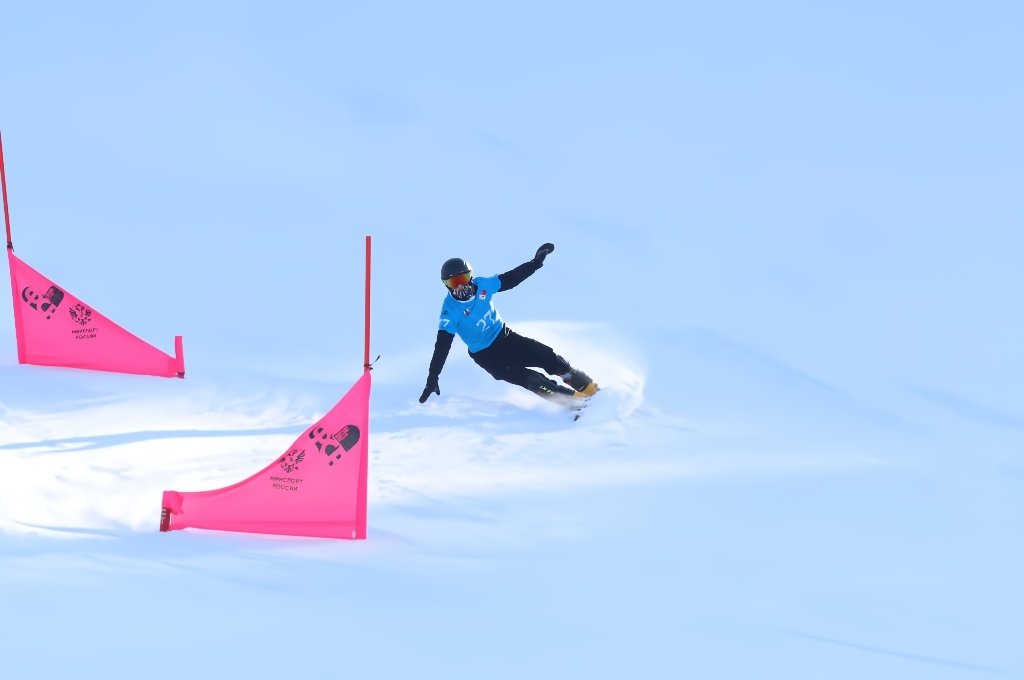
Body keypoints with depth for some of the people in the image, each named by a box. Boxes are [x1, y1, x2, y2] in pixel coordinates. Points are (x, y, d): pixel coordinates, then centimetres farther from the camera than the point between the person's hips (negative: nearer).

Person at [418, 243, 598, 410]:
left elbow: (510, 279, 4)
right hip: (485, 355, -4)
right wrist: (432, 379, -27)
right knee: (529, 379, -20)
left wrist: (536, 262, 4)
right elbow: (442, 346, -23)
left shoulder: (482, 285, -11)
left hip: (505, 337, 5)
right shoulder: (450, 311, -22)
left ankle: (588, 388, 6)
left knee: (548, 357, -7)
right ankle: (573, 400, -12)